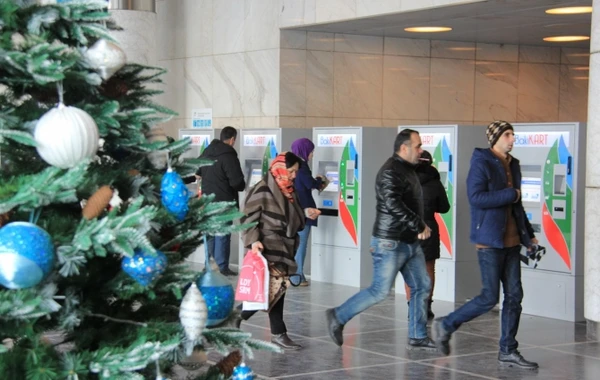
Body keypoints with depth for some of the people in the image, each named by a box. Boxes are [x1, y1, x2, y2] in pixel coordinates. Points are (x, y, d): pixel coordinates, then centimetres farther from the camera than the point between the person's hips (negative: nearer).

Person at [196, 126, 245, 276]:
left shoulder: (207, 152, 7)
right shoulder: (229, 156, -18)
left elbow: (197, 172, 20)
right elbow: (237, 181, -21)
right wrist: (242, 187, 0)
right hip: (223, 200, -8)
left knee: (210, 232, 17)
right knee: (222, 234, -1)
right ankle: (221, 267, 2)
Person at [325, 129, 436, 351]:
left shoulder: (407, 170, 15)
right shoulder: (391, 172, -16)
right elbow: (394, 205, -28)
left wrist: (420, 226, 6)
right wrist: (420, 227, -24)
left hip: (410, 242, 10)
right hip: (390, 243, -10)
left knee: (422, 286, 7)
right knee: (380, 291, -6)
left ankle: (417, 337, 14)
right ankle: (338, 317, 8)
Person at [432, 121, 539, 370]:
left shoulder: (512, 165, 14)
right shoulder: (481, 163, -9)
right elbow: (476, 197, -21)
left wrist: (528, 235, 18)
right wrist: (510, 194, -16)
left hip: (511, 241, 8)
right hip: (489, 240, -8)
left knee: (514, 296, 6)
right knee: (489, 298, -6)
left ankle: (508, 351, 14)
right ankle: (445, 325, 11)